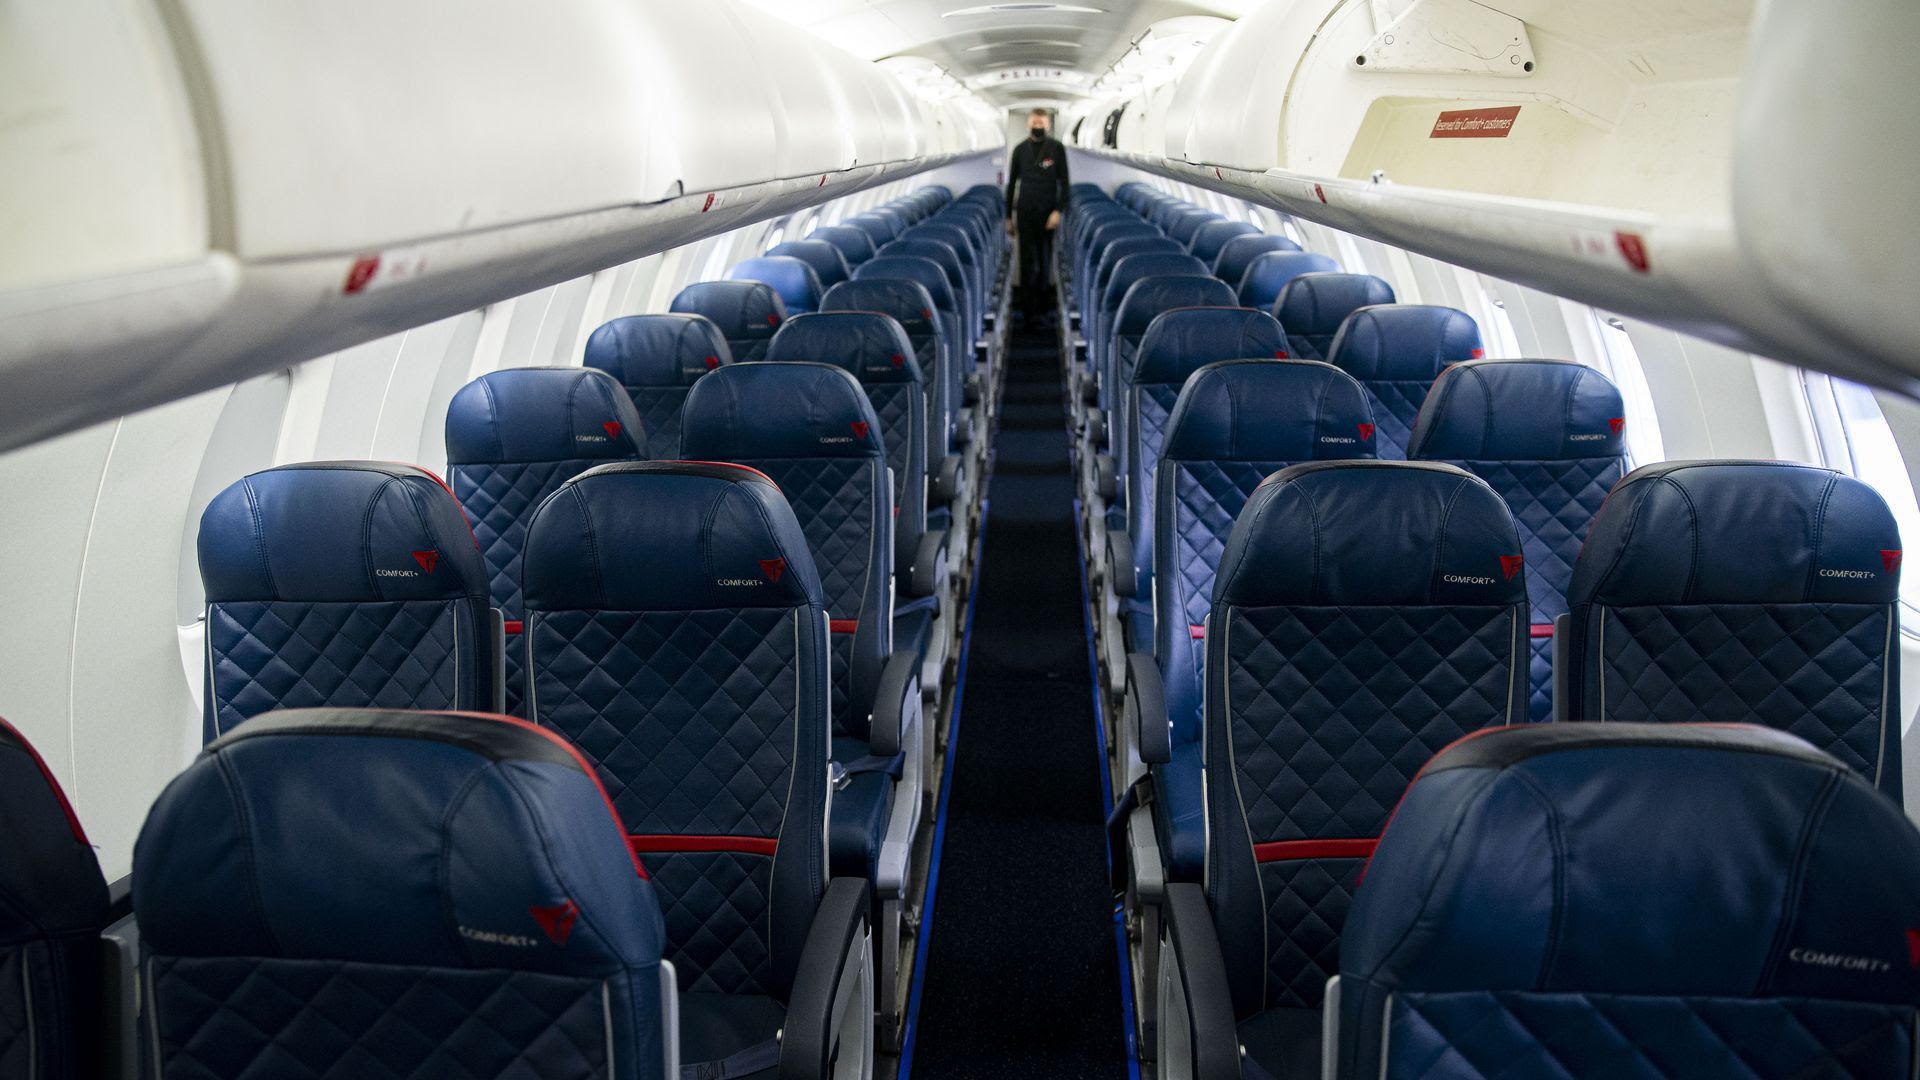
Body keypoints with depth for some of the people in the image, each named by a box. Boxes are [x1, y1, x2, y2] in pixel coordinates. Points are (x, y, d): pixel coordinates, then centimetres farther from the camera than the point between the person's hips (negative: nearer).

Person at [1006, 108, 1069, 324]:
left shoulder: (1056, 148, 0)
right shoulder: (1020, 150, 7)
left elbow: (1063, 182, -2)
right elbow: (1011, 184, 11)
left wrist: (1058, 210, -13)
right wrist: (1009, 217, 8)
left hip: (1047, 214, -1)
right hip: (1024, 213, 1)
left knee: (1045, 262, 6)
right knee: (1027, 262, -2)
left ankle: (1042, 309, 13)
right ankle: (1029, 309, -2)